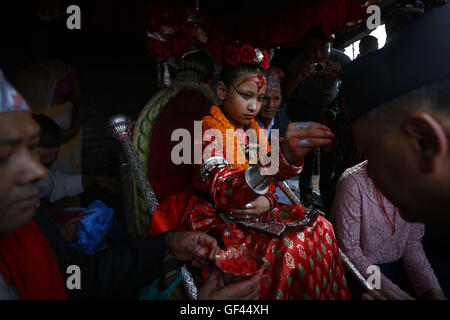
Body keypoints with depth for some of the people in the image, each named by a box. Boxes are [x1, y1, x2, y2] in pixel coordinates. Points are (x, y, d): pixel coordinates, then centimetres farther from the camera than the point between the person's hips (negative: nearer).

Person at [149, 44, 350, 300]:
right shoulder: (210, 133, -16)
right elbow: (223, 192, -34)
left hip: (252, 214, 7)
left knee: (317, 226, -8)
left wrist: (267, 200, -13)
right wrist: (284, 156, -50)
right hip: (216, 220, -7)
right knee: (287, 249, -27)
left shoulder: (255, 131, 8)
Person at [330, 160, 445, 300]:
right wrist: (399, 295, -23)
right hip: (359, 273, -4)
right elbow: (349, 251, -20)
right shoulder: (353, 182, -21)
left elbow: (413, 244, 0)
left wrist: (433, 291, -14)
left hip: (397, 269, 5)